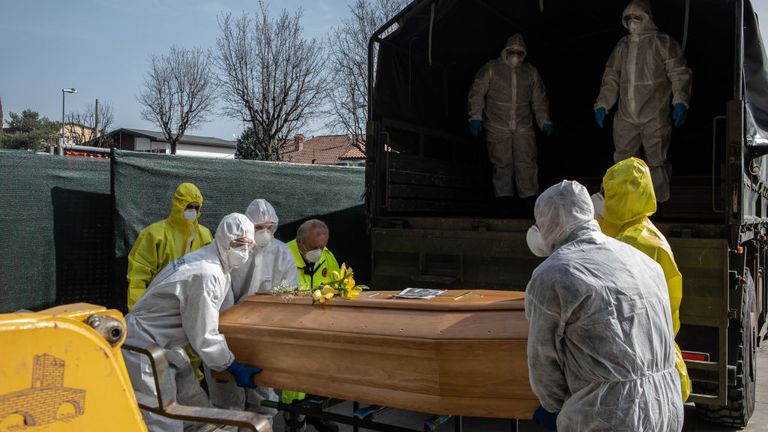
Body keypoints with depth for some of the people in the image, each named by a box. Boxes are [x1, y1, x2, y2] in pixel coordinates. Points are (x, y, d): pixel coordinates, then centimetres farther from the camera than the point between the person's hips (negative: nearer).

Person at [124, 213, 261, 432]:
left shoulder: (214, 264, 5)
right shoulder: (205, 274, -26)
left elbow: (201, 320, 12)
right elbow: (203, 335, -22)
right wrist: (234, 367, -13)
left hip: (164, 345, 10)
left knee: (198, 408, 10)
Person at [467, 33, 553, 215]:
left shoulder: (531, 72, 13)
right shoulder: (491, 69, 2)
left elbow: (539, 99, 18)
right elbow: (477, 93, 0)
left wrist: (545, 122, 13)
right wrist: (476, 117, -8)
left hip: (523, 127, 2)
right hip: (497, 126, -2)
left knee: (527, 162, -4)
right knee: (502, 162, -1)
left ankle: (529, 197, 0)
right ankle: (504, 196, 10)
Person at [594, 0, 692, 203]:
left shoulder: (663, 42, 0)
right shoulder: (622, 46, 15)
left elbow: (679, 73, -4)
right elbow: (611, 78, 18)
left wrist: (680, 101, -16)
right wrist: (602, 105, 10)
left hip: (654, 117, -5)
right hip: (626, 117, 5)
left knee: (656, 163, 0)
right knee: (623, 162, 8)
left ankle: (659, 206, 12)